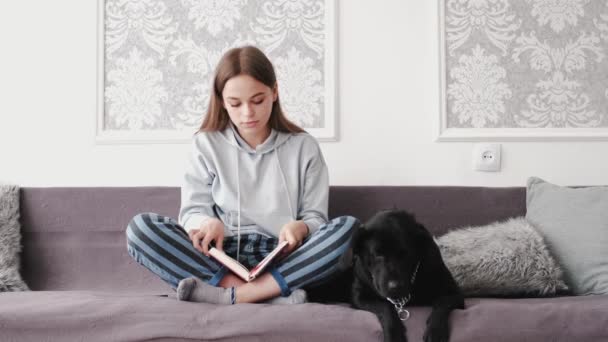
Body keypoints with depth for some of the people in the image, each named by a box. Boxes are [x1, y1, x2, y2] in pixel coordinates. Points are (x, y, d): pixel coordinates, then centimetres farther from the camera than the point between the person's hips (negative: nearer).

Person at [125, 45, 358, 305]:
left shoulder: (303, 147, 7)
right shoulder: (207, 144, 7)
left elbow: (316, 218, 6)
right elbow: (193, 211, 4)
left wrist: (299, 227, -18)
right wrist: (208, 223, -20)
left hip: (283, 260, 0)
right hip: (223, 258, 0)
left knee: (348, 227, -27)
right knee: (140, 228, -24)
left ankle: (229, 295, -29)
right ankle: (271, 292, -30)